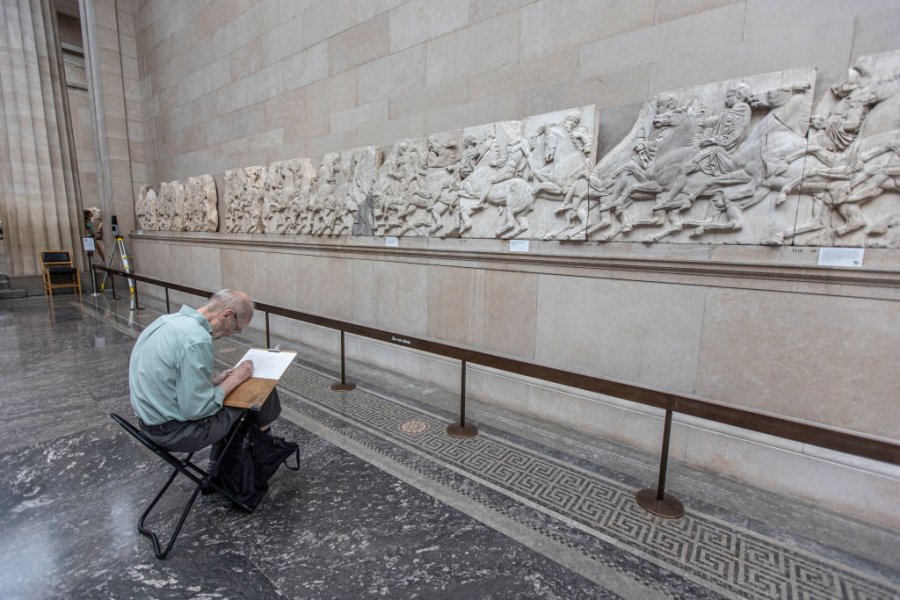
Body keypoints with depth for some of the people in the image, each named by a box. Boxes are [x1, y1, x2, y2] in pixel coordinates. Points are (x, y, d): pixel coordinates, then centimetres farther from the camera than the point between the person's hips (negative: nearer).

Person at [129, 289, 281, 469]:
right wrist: (234, 379, -12)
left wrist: (214, 381, 5)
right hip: (174, 432, -9)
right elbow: (196, 410, -24)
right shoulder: (197, 340, -28)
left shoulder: (168, 320, 2)